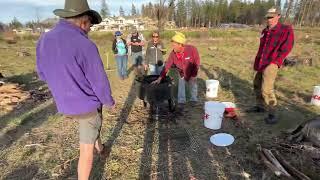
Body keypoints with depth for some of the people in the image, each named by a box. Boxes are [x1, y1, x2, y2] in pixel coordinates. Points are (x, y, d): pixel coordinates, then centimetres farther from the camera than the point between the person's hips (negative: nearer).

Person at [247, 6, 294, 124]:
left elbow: (285, 49, -12)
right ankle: (260, 106, 31)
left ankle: (272, 115, -5)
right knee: (257, 85, 15)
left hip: (271, 64, -8)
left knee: (266, 89, -16)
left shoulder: (286, 30, -6)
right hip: (261, 64, 8)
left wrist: (274, 62, -19)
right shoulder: (265, 31, 14)